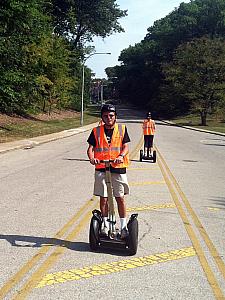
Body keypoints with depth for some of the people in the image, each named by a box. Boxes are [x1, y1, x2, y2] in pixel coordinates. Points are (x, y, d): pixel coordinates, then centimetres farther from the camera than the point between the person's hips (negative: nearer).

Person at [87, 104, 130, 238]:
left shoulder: (122, 129, 5)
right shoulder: (96, 131, 6)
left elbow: (126, 146, -2)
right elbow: (91, 148, 0)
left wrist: (121, 156, -23)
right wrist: (92, 158, -21)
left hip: (118, 168, -1)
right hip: (101, 168, 1)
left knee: (120, 198, 3)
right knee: (103, 198, 5)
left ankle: (124, 226, 14)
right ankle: (105, 225, 21)